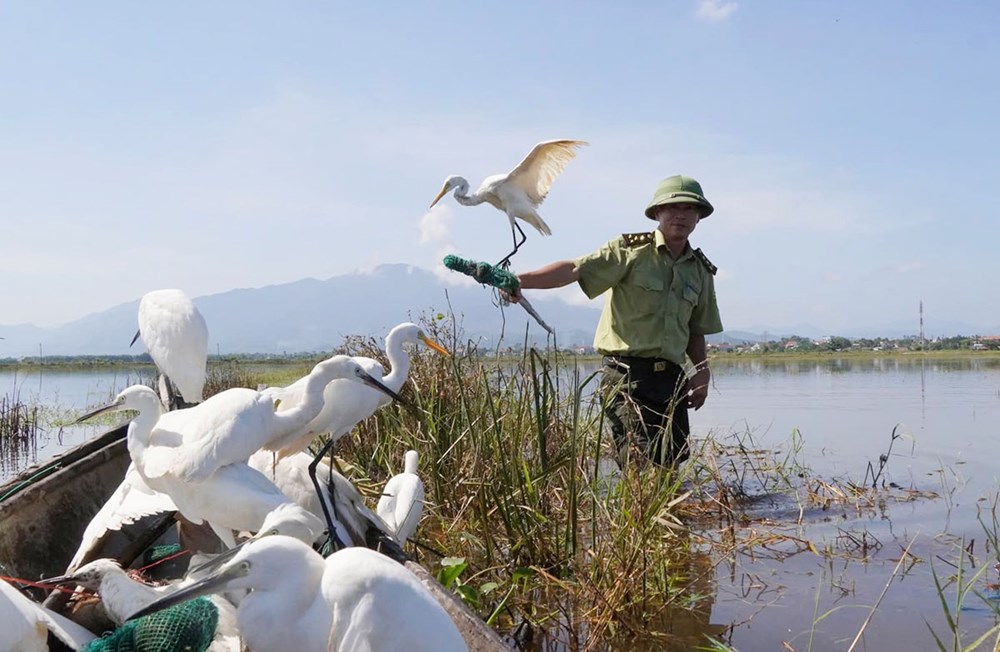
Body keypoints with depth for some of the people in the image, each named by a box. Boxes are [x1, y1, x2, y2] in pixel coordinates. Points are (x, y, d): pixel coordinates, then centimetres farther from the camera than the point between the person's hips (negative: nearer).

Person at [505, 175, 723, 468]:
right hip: (626, 375, -5)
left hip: (671, 379, 6)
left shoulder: (701, 271, 15)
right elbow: (575, 269, -17)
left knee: (670, 464, 7)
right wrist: (521, 280, -31)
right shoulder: (630, 250, -3)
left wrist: (702, 371, 7)